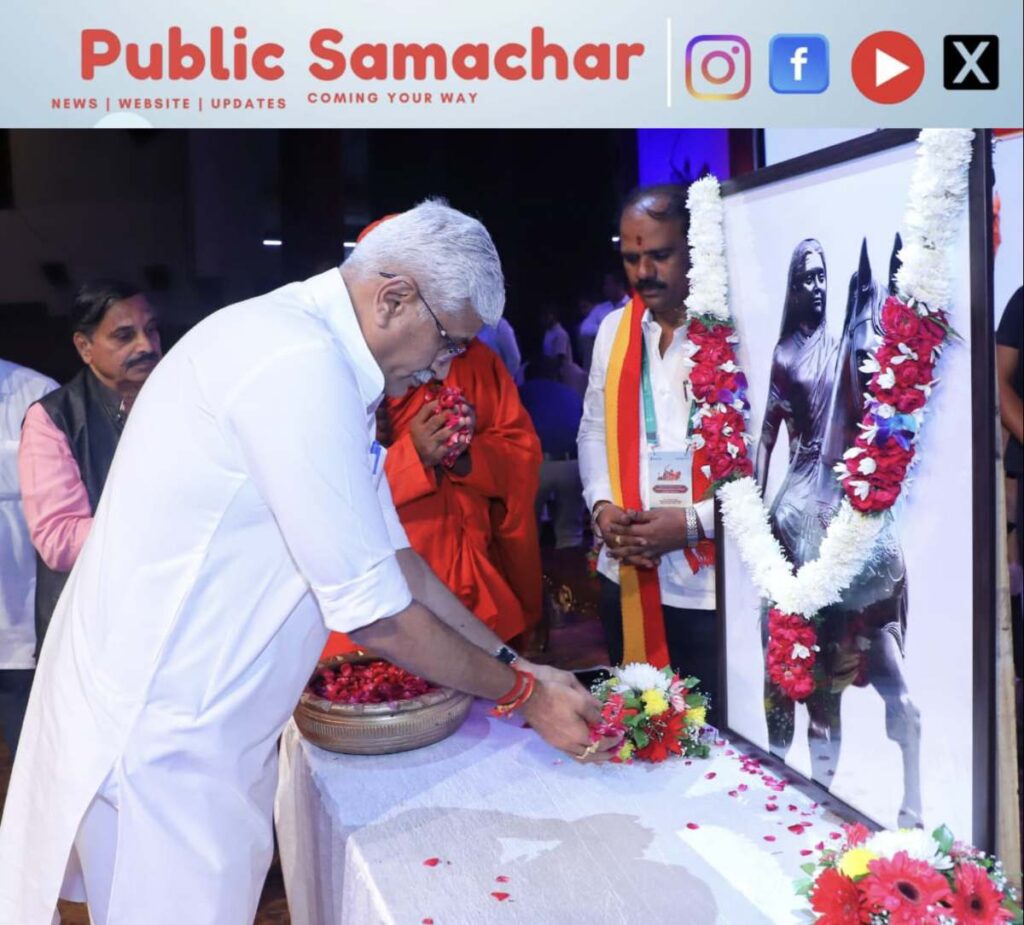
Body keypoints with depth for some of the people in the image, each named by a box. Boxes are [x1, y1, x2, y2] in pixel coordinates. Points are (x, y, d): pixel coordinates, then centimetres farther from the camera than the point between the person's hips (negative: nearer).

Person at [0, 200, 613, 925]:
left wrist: (517, 664, 10)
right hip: (162, 737, -9)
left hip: (202, 719, 9)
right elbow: (376, 614, -21)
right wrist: (524, 694, -8)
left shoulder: (315, 353, 8)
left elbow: (393, 558, 12)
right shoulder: (301, 363, -24)